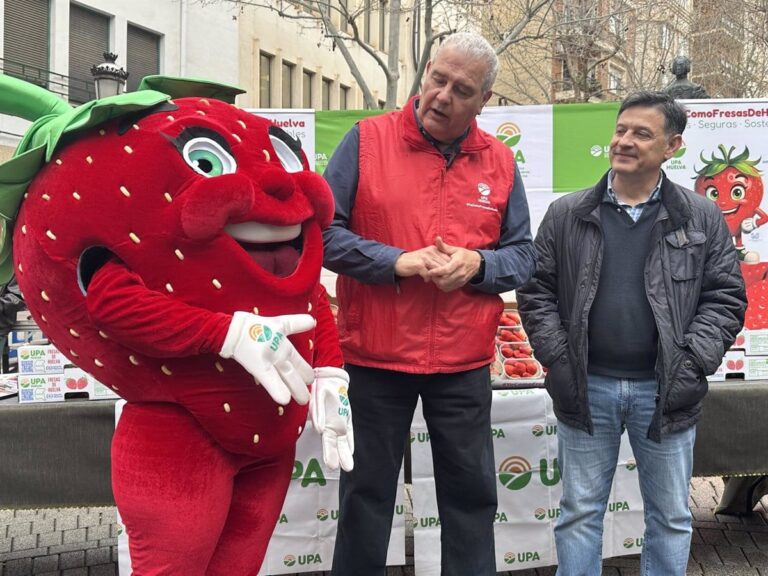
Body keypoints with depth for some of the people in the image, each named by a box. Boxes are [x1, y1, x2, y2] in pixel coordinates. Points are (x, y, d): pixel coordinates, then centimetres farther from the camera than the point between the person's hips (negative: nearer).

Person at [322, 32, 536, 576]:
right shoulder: (367, 140, -4)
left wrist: (477, 264, -13)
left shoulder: (500, 161, 4)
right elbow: (323, 230, -7)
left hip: (465, 365, 2)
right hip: (374, 357, -2)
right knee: (366, 495, 12)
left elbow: (523, 254, 8)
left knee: (471, 493, 13)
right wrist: (396, 261, -18)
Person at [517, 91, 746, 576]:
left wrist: (693, 364, -10)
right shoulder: (566, 215, 2)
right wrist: (556, 358, -6)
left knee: (671, 517, 13)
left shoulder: (702, 219, 1)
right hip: (586, 388, 0)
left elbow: (725, 298, 0)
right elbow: (537, 290, 3)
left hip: (665, 391, 0)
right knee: (580, 512, 11)